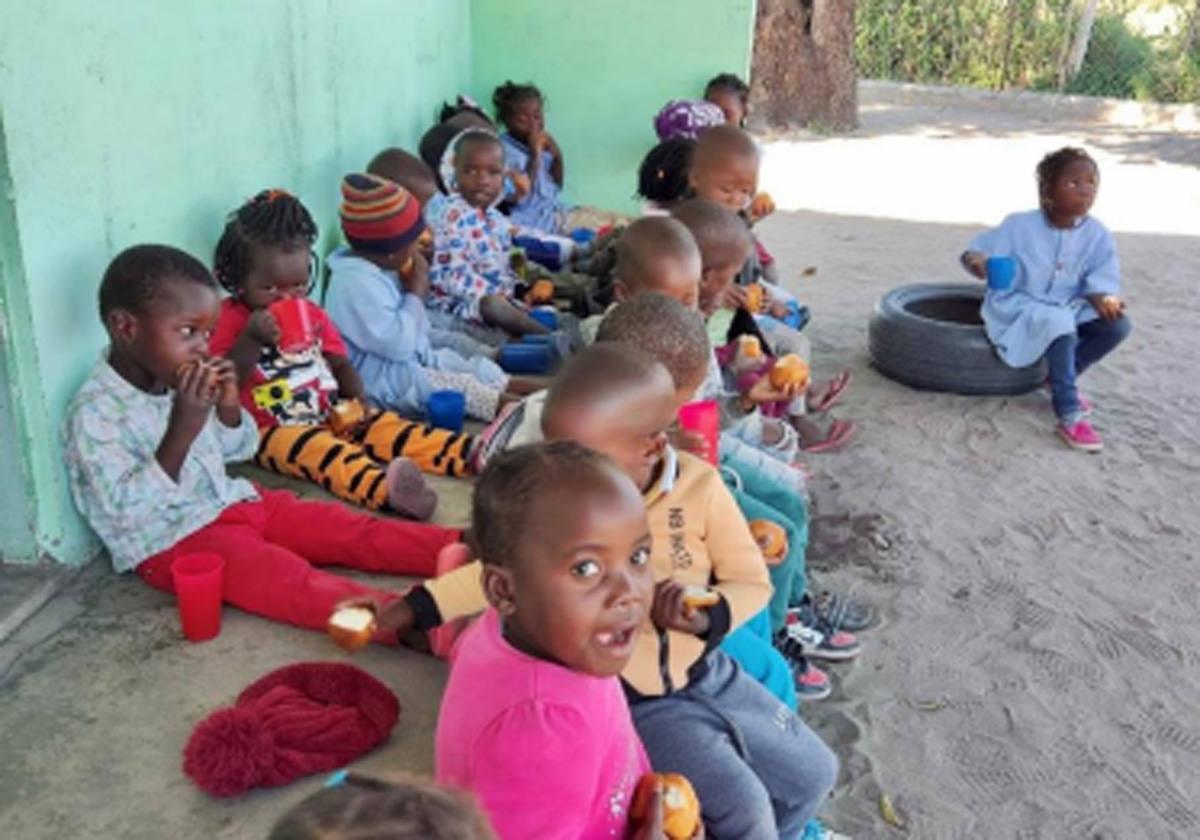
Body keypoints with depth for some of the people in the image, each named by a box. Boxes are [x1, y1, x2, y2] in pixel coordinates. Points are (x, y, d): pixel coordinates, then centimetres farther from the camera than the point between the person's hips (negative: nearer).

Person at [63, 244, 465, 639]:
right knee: (295, 582, -29)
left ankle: (460, 552, -13)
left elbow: (239, 449, 14)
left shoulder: (179, 378, 3)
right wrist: (184, 426, -33)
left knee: (354, 529, -6)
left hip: (231, 502, 8)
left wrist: (228, 404, -8)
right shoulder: (95, 412, -19)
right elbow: (128, 511, -27)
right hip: (171, 543, -8)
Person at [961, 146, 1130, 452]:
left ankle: (1062, 379, 5)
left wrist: (1103, 297, -28)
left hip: (1068, 308, 5)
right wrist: (975, 259, -32)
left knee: (1117, 325, -16)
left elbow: (1102, 274, -5)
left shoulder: (1097, 235, -5)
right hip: (1019, 308, -5)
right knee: (1059, 325, -36)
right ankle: (1069, 417, -32)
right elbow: (978, 249, -7)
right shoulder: (1019, 226, -14)